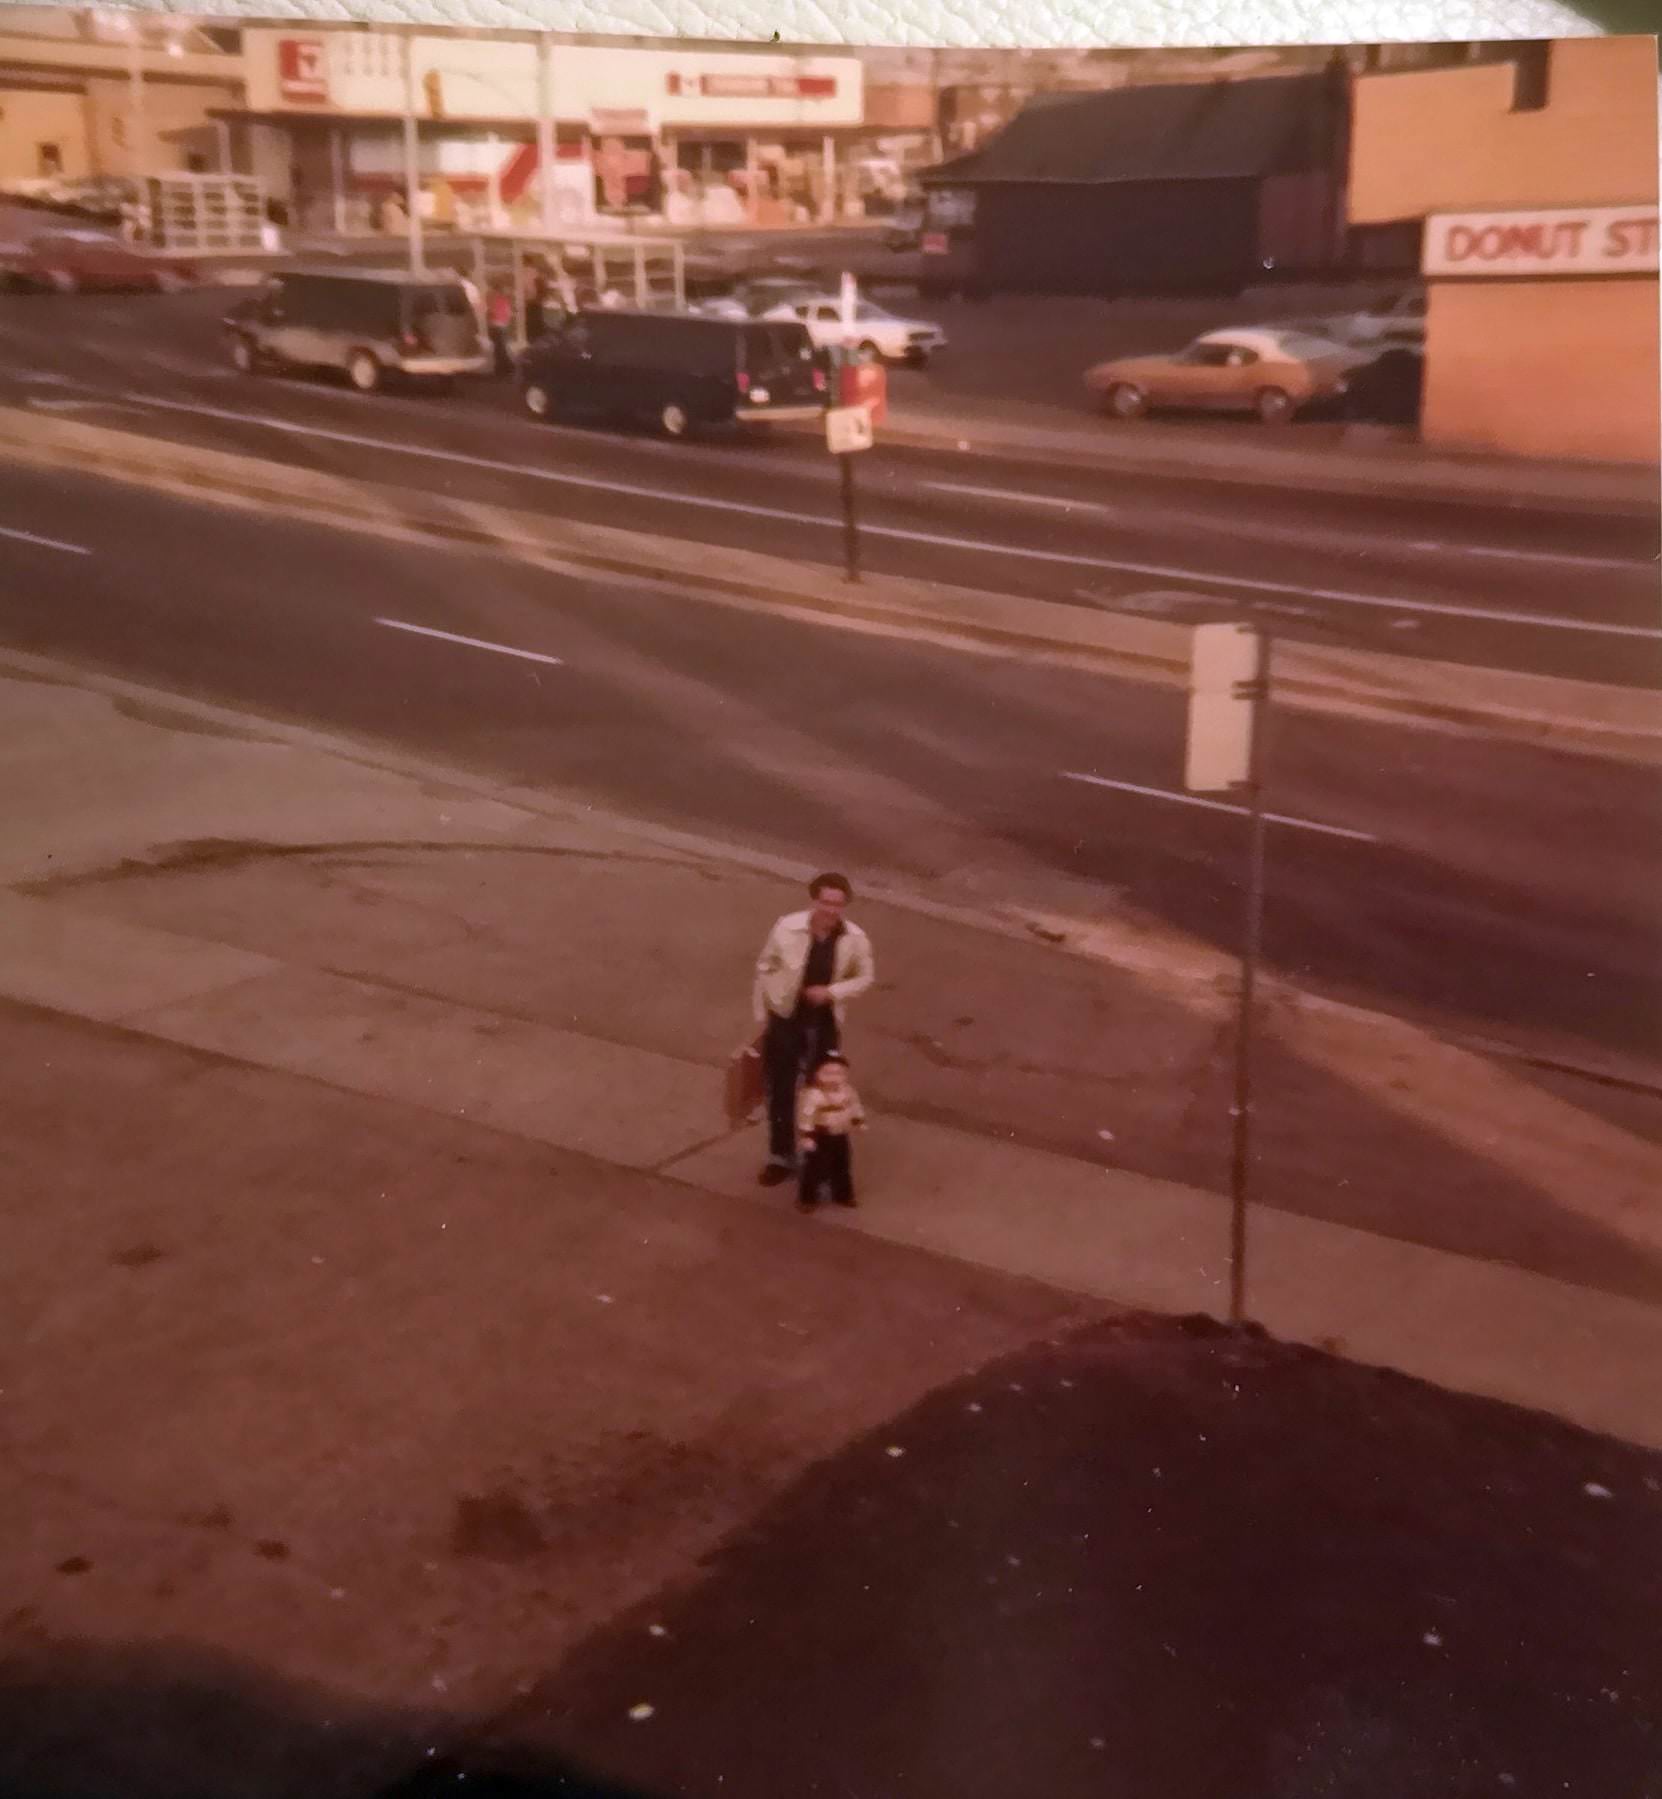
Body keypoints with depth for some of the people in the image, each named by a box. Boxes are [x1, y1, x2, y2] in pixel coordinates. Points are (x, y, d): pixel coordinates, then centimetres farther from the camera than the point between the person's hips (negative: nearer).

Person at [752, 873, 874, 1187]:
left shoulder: (855, 938, -17)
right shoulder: (787, 927, -20)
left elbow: (865, 977, 0)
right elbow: (765, 968, -6)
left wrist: (832, 992, -18)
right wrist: (761, 1016, 0)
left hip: (825, 1023, 1)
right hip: (785, 1019, -1)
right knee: (780, 1091, 10)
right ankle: (781, 1157, 28)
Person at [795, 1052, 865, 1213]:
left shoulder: (847, 1090, -6)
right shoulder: (812, 1095, -27)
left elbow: (855, 1106, 12)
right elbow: (805, 1116, -25)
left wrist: (859, 1121, 16)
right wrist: (806, 1136, -26)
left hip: (840, 1136, 6)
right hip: (820, 1137, -6)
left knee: (842, 1167, 20)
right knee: (815, 1168, -1)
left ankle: (843, 1195, 37)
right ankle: (807, 1198, 13)